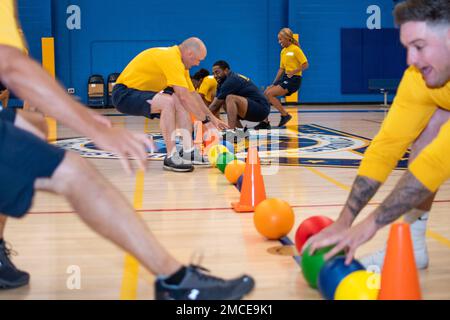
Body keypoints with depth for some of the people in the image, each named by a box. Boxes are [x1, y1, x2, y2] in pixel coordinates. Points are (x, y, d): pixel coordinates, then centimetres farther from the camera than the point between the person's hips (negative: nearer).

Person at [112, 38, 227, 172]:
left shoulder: (176, 59, 8)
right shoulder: (170, 58, -23)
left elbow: (192, 94, 14)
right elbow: (185, 97, -29)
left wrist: (212, 118, 11)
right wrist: (205, 120, -22)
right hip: (124, 94, -10)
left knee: (181, 103, 3)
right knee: (168, 101, -30)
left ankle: (189, 152, 3)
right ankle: (171, 157, -24)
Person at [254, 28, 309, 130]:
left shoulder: (295, 49, -9)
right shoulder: (283, 51, 14)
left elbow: (305, 65, -13)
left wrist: (293, 72, -19)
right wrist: (274, 83, 12)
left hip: (294, 79, -8)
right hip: (285, 77, 8)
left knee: (270, 94, -19)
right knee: (265, 94, -2)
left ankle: (285, 115, -7)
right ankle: (265, 122, 4)